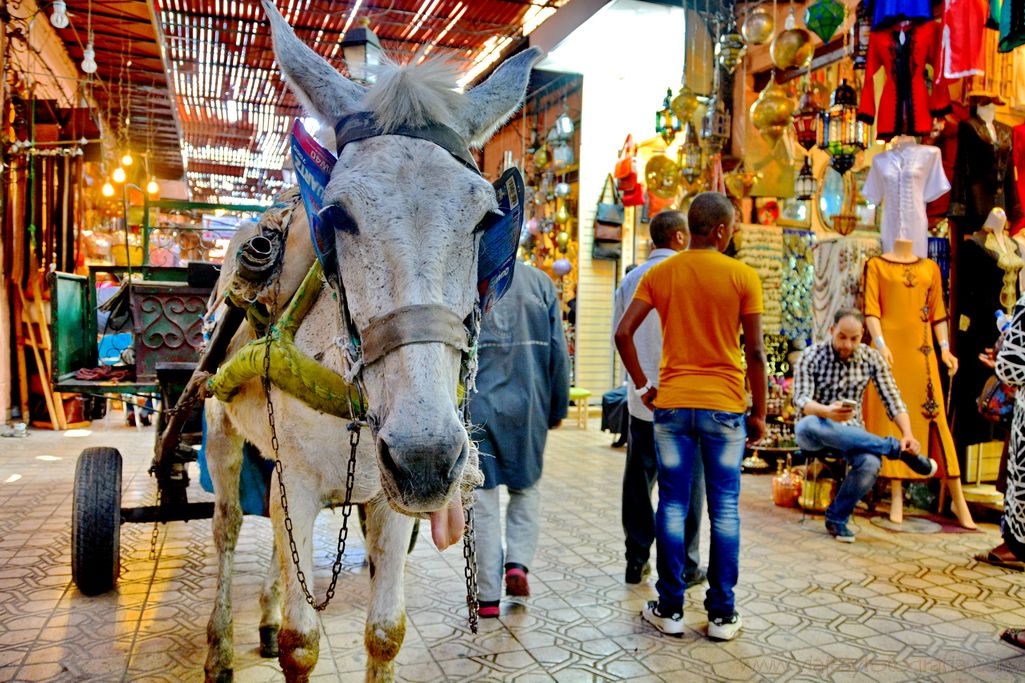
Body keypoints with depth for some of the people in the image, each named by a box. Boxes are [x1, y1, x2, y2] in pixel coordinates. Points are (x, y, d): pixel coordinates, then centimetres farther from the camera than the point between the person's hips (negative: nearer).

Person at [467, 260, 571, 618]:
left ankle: (488, 595, 13)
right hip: (527, 406, 2)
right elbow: (558, 352, 1)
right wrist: (557, 408, 10)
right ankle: (518, 562, 9)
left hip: (476, 410, -1)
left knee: (482, 498, 7)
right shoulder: (540, 282, 1)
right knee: (526, 488, 22)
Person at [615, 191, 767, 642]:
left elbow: (623, 333, -4)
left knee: (672, 505, 8)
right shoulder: (743, 276, -4)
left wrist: (642, 385, 7)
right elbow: (754, 351, -4)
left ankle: (669, 610, 15)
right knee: (724, 509, 7)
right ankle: (722, 615, 15)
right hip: (725, 405, -1)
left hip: (673, 402, 2)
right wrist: (759, 412, 5)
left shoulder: (660, 274, 3)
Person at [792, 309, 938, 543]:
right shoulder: (812, 356, -9)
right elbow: (801, 399, -20)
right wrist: (827, 412, -42)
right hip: (812, 433, -2)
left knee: (871, 463, -33)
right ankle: (896, 449, -29)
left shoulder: (872, 358, 0)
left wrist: (908, 434, -23)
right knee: (810, 425, -41)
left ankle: (837, 517, -10)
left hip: (851, 432, 2)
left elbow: (892, 399, -5)